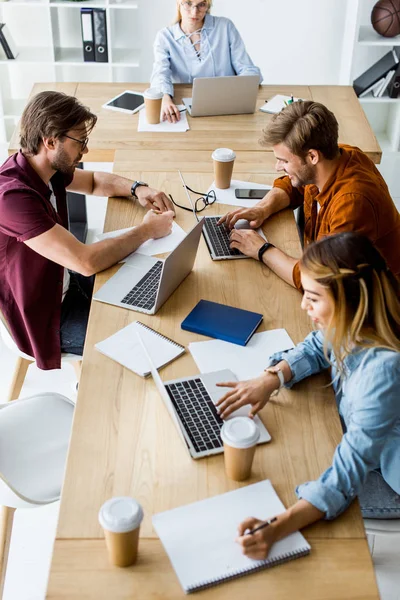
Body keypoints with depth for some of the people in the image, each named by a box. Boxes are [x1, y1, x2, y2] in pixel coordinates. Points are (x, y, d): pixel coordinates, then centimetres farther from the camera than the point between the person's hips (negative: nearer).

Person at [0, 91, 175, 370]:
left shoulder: (48, 168, -6)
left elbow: (94, 181, 16)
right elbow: (87, 262, -35)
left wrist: (137, 189, -4)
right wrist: (146, 230, -22)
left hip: (63, 281, 9)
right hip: (45, 316, -8)